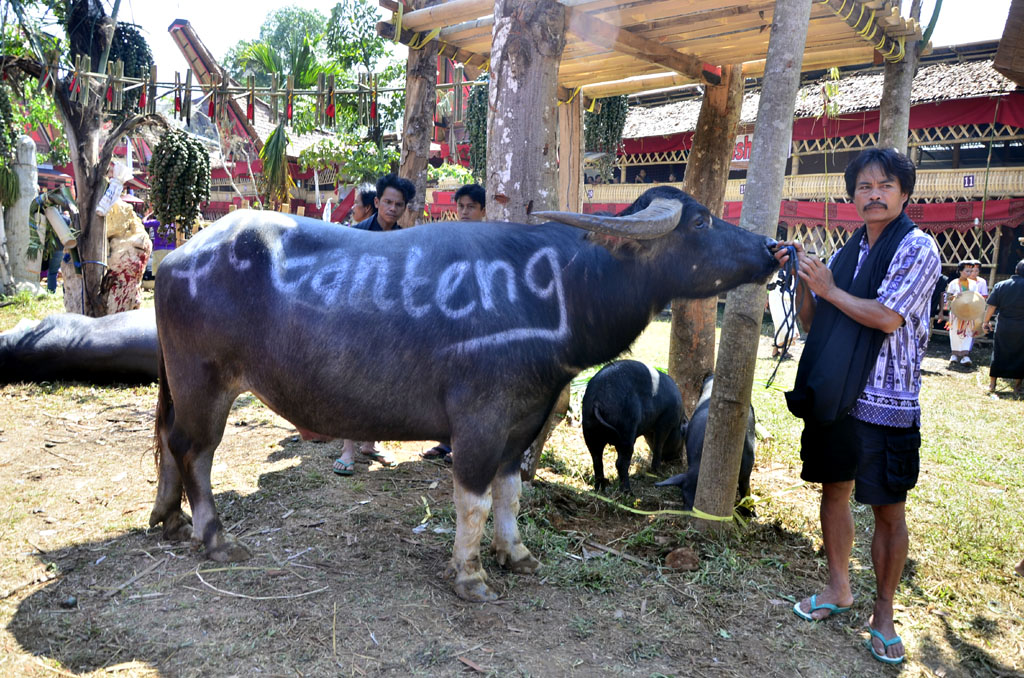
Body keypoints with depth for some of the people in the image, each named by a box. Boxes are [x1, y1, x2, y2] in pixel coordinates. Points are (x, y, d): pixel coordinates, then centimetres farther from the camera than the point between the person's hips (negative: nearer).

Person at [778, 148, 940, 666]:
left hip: (886, 404, -5)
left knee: (889, 511, 3)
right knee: (834, 491, 14)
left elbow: (887, 317, -20)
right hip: (835, 397, 6)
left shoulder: (917, 247, -6)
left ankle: (883, 614, 20)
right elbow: (812, 322, 15)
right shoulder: (846, 253, 12)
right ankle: (838, 589, 32)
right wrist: (801, 277, 1)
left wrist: (829, 288, -9)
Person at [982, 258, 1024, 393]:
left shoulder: (1000, 286, -1)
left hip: (1003, 326, 2)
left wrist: (986, 321, 8)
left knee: (998, 354, 10)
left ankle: (992, 383, 13)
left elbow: (991, 306, -1)